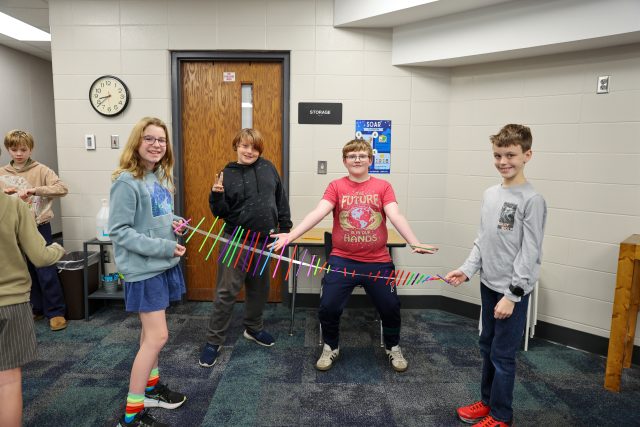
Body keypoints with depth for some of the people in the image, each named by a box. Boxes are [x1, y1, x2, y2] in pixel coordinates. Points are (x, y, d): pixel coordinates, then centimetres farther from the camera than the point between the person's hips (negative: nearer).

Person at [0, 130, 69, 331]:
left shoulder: (40, 170, -5)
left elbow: (62, 188, -18)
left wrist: (34, 190, -27)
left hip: (38, 227, -4)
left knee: (46, 271, -1)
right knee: (26, 272, 14)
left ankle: (56, 312, 10)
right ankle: (37, 309, 28)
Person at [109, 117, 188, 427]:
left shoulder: (160, 177, 7)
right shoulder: (127, 182, -18)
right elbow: (119, 230, -21)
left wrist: (173, 225, -3)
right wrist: (164, 247, -23)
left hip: (163, 264, 8)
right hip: (143, 269, -8)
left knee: (151, 332, 19)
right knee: (158, 336, -6)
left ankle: (151, 387, 36)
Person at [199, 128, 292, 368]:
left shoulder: (268, 168, 3)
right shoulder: (228, 174, -5)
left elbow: (281, 199, 9)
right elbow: (220, 213, -6)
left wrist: (285, 228, 8)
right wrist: (217, 194, -25)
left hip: (264, 240, 4)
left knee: (259, 287, 17)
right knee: (227, 291, -1)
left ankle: (253, 328, 37)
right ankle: (213, 341, 12)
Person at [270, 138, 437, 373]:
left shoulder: (383, 186, -1)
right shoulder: (336, 187, -2)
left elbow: (395, 216, -13)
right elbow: (318, 212, -14)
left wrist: (414, 243, -28)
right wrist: (291, 235, -28)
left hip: (378, 262, 1)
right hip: (342, 261, 0)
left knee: (390, 307, 10)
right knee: (328, 307, -1)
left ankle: (393, 348, 39)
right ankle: (330, 348, 29)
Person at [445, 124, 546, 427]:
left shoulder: (532, 200, -15)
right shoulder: (490, 194, 6)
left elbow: (529, 253, -17)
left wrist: (512, 295, -18)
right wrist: (467, 269, 2)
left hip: (513, 291, -7)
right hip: (488, 285, 7)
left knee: (503, 354, 4)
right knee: (487, 347, 18)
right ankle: (487, 401, 36)